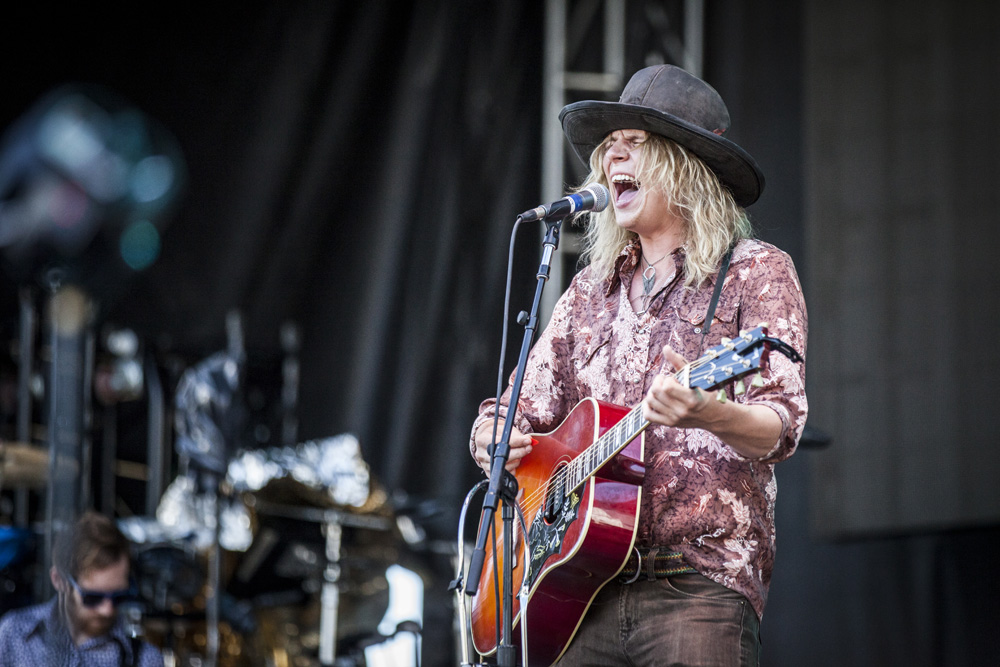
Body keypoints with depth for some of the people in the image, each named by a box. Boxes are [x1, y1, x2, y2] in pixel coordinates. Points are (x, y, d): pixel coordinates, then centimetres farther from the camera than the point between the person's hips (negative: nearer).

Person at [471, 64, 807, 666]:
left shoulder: (755, 272, 2)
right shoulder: (592, 290, 20)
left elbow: (779, 429, -9)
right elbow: (525, 407, 21)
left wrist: (708, 415, -30)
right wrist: (492, 437, -3)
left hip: (699, 583, -4)